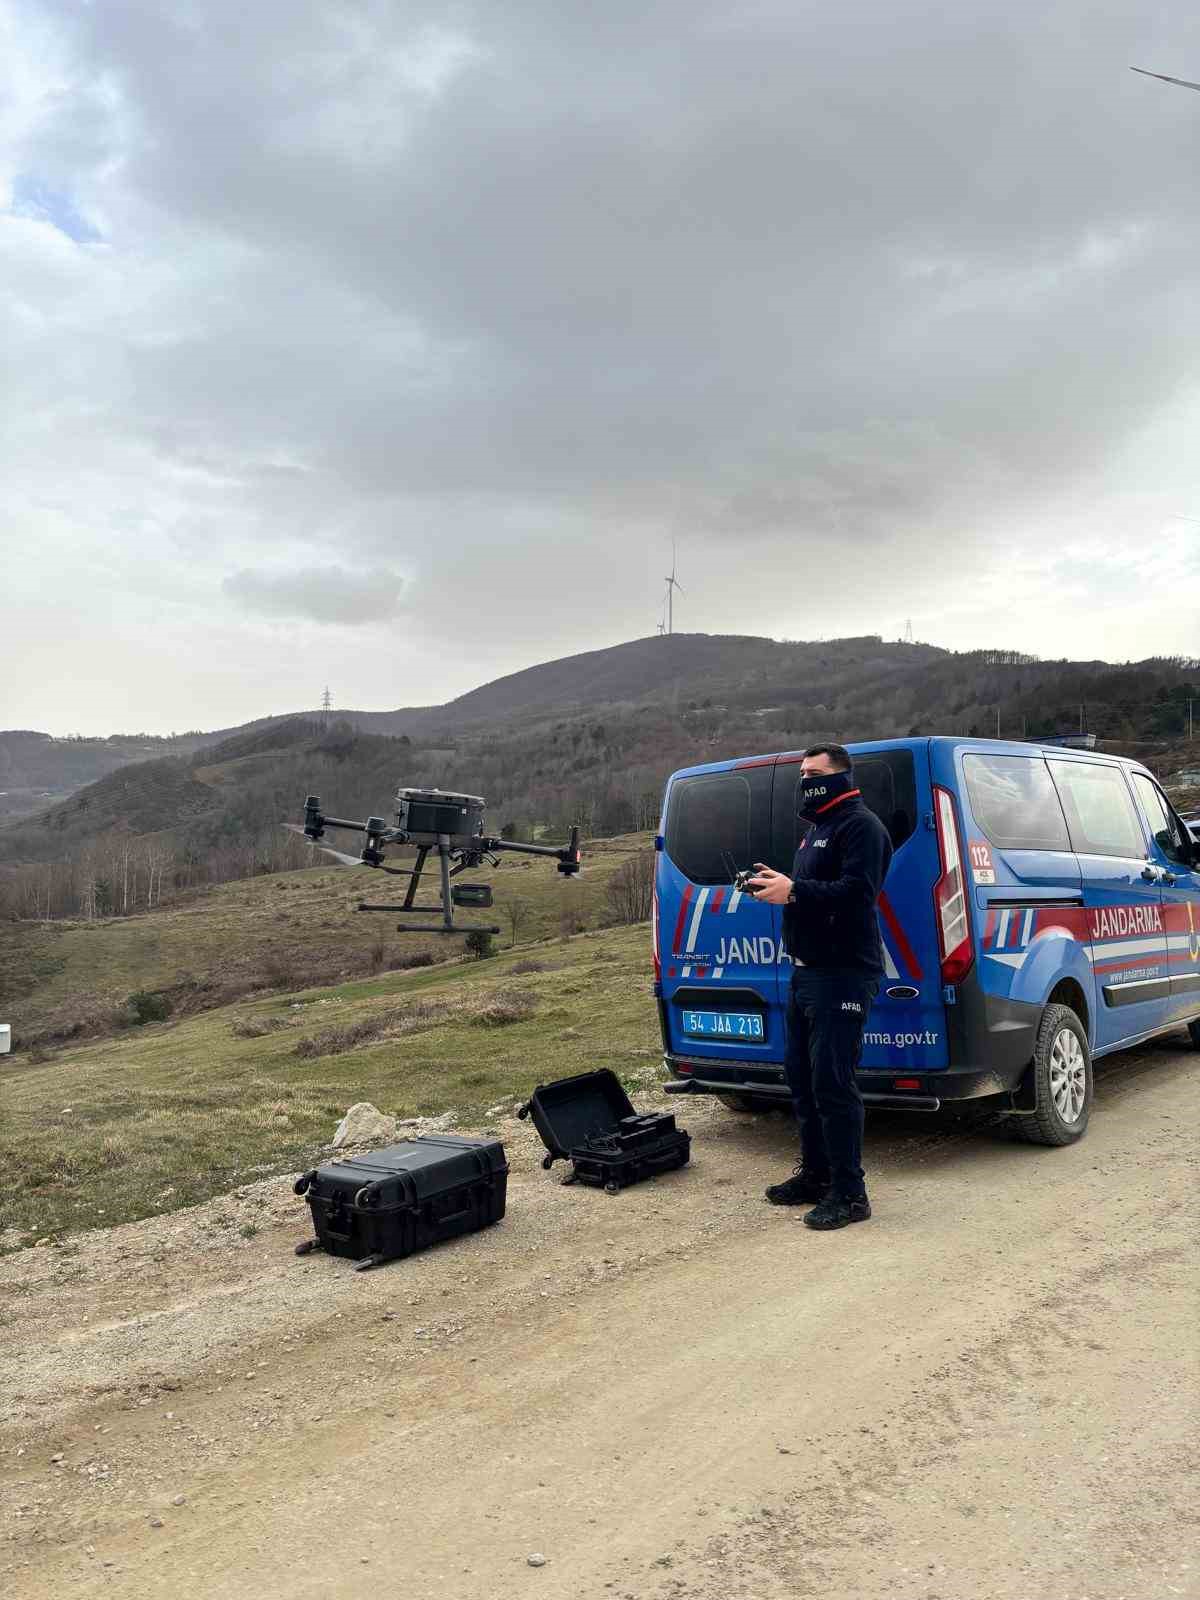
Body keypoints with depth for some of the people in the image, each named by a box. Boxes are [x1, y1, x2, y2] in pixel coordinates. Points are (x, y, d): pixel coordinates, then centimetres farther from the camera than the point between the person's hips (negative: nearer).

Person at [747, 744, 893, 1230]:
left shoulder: (860, 826, -10)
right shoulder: (816, 828, 22)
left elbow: (856, 891, -22)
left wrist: (793, 891, -24)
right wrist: (779, 884, 5)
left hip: (842, 975, -10)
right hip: (807, 970, 10)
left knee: (832, 1082, -9)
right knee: (801, 1075, 15)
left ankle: (849, 1194, -1)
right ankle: (815, 1174, 28)